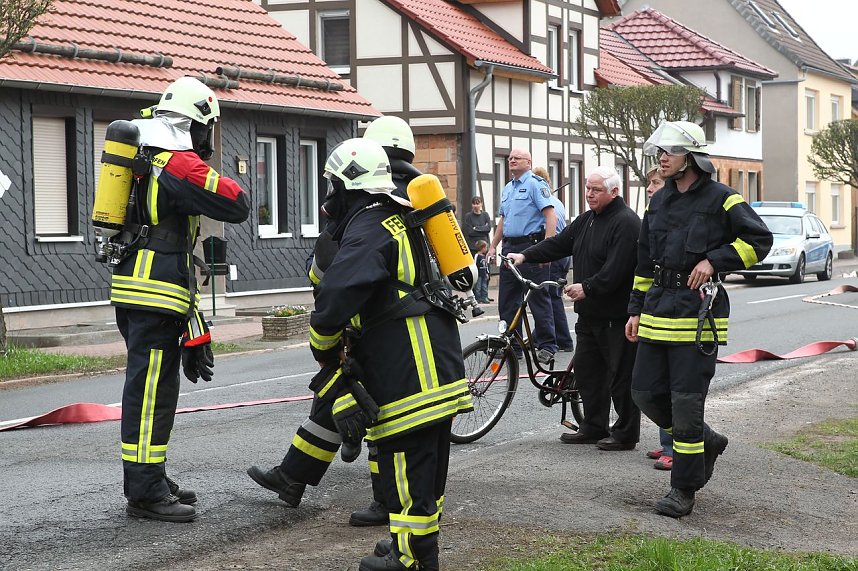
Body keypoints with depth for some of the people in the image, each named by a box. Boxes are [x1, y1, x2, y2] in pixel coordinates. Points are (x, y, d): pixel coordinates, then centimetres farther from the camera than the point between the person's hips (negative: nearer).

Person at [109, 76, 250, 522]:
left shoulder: (144, 160, 18)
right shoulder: (179, 164, -13)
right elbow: (238, 205, -18)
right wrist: (215, 178, 4)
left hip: (130, 285, 10)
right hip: (156, 291, -10)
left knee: (151, 386, 16)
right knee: (151, 390, -8)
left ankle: (148, 480, 24)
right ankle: (145, 492, -6)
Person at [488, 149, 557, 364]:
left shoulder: (535, 184, -7)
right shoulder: (507, 189, 19)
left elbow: (550, 215, -15)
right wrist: (493, 246, 19)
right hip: (510, 248, 8)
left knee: (538, 298, -4)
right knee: (507, 300, 9)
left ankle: (547, 346, 1)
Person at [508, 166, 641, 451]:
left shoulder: (626, 222, -15)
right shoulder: (587, 220, 15)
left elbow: (616, 269, -23)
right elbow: (559, 244, 15)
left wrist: (587, 288, -23)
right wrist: (526, 255, 4)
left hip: (617, 315, -10)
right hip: (590, 311, 10)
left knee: (621, 376, -2)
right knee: (587, 370, 15)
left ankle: (626, 434, 7)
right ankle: (594, 428, 25)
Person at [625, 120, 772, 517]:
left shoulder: (720, 199, -5)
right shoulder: (659, 201, 14)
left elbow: (760, 239, -8)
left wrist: (714, 260, -15)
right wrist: (637, 309, 16)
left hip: (697, 312, -7)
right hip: (658, 310, 7)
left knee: (686, 401, -5)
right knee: (646, 393, 6)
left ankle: (683, 490, 5)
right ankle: (708, 442, 29)